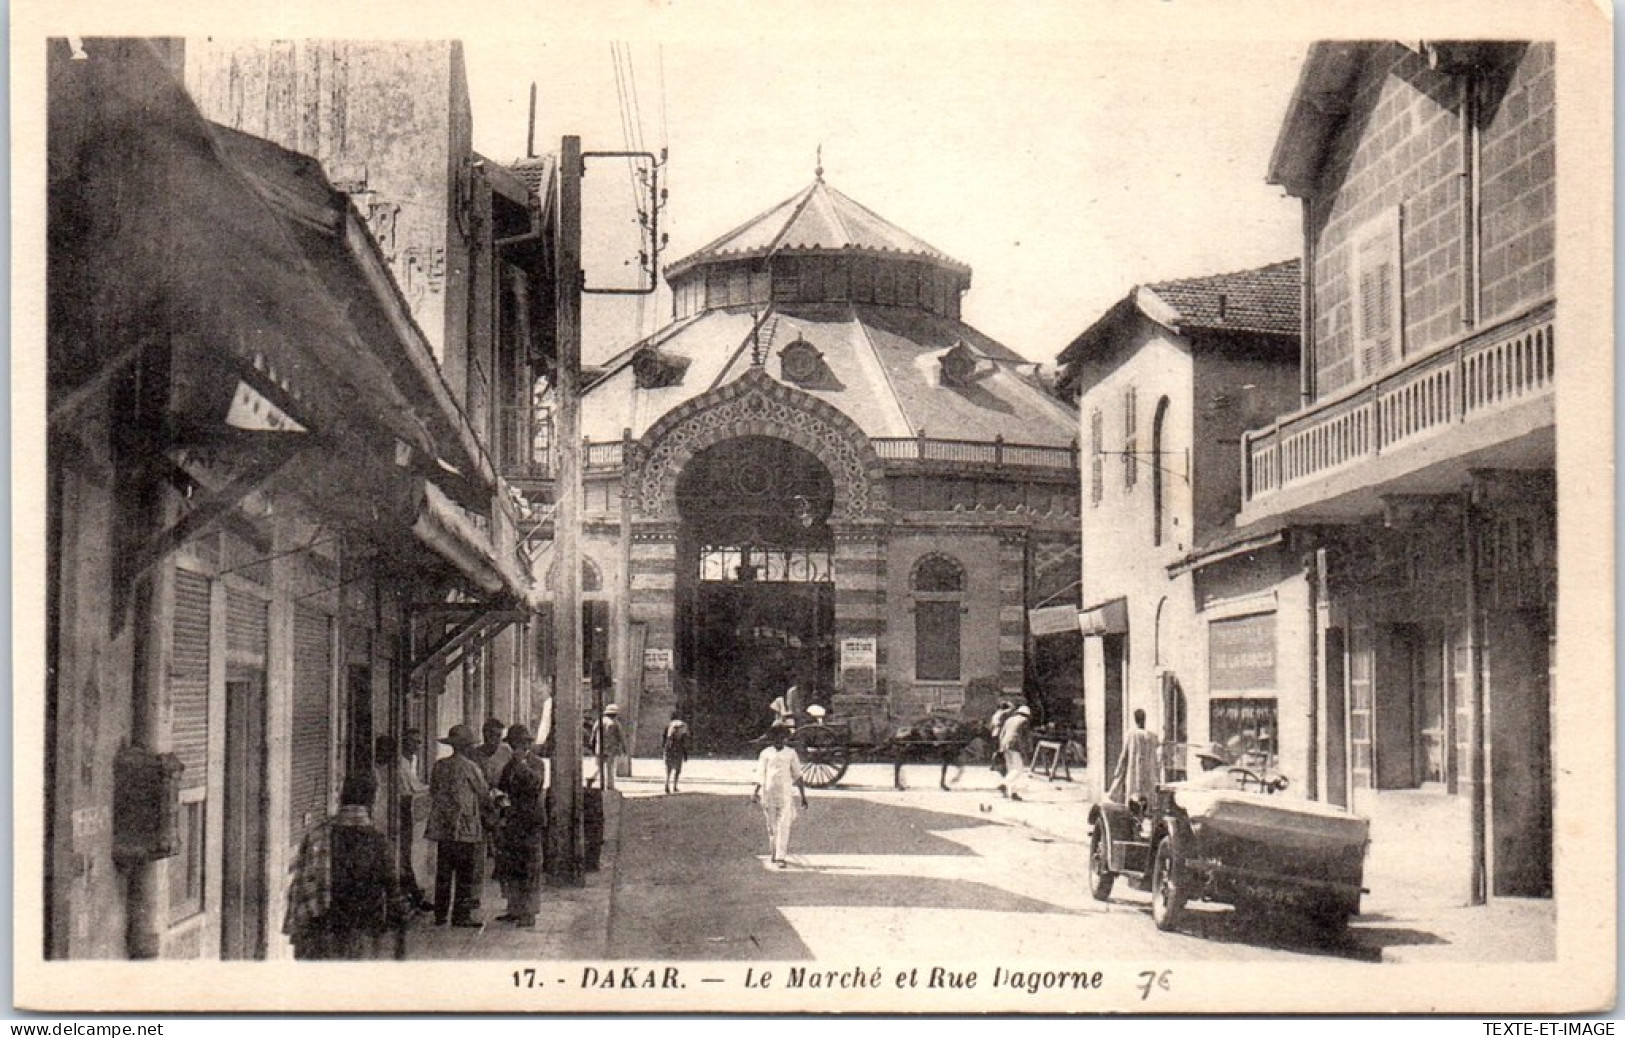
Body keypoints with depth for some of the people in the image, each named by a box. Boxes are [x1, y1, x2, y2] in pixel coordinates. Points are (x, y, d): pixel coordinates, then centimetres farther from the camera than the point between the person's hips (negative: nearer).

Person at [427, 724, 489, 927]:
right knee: (466, 875, -1)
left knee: (443, 873, 10)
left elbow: (433, 794, 14)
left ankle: (440, 915, 11)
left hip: (441, 827, 6)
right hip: (466, 828, -6)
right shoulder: (469, 767, -7)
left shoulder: (439, 766, 9)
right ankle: (461, 916, -1)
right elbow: (484, 795, 2)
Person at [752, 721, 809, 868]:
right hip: (769, 793, 1)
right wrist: (756, 791, -12)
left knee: (784, 826, -11)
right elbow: (760, 774, 3)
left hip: (786, 793, -1)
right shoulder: (765, 753, 6)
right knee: (772, 826, 9)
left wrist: (803, 797, 9)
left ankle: (781, 858, -15)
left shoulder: (791, 753, 5)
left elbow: (798, 776, 9)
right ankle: (775, 852, 27)